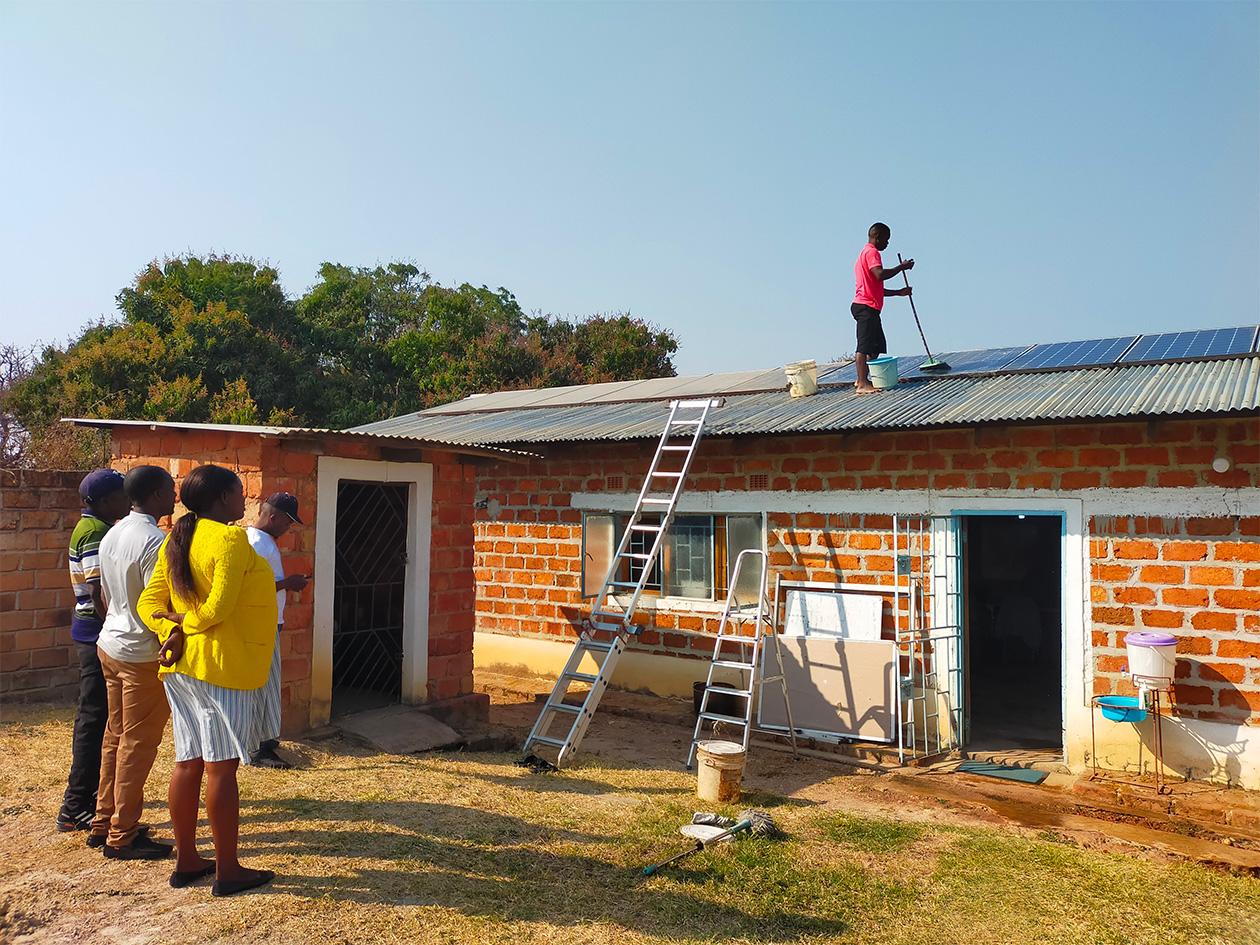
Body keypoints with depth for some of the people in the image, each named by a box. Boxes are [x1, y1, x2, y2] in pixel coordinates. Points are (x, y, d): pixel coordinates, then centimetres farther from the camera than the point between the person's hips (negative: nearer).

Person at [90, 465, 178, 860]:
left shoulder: (112, 535, 9)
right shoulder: (156, 542, -21)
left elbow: (108, 598, 16)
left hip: (110, 646, 9)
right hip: (143, 654, -9)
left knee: (115, 737, 17)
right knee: (138, 745, 1)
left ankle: (104, 824, 28)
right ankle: (122, 837, 10)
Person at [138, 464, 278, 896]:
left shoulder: (177, 541, 12)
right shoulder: (231, 539, -15)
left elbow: (149, 602, 9)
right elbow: (218, 608, -20)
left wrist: (171, 630, -6)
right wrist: (186, 622, -2)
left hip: (183, 666, 9)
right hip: (222, 667, -9)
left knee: (188, 762, 14)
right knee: (221, 766, -1)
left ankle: (186, 860, 25)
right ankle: (228, 870, 9)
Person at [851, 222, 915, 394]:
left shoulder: (865, 254, 27)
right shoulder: (871, 252, -5)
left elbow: (876, 288, 28)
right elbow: (880, 274, -24)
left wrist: (899, 292, 25)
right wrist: (901, 267, -12)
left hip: (870, 308, 11)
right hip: (866, 307, -11)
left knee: (877, 346, 11)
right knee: (865, 346, -12)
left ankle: (862, 380, 11)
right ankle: (862, 384, -14)